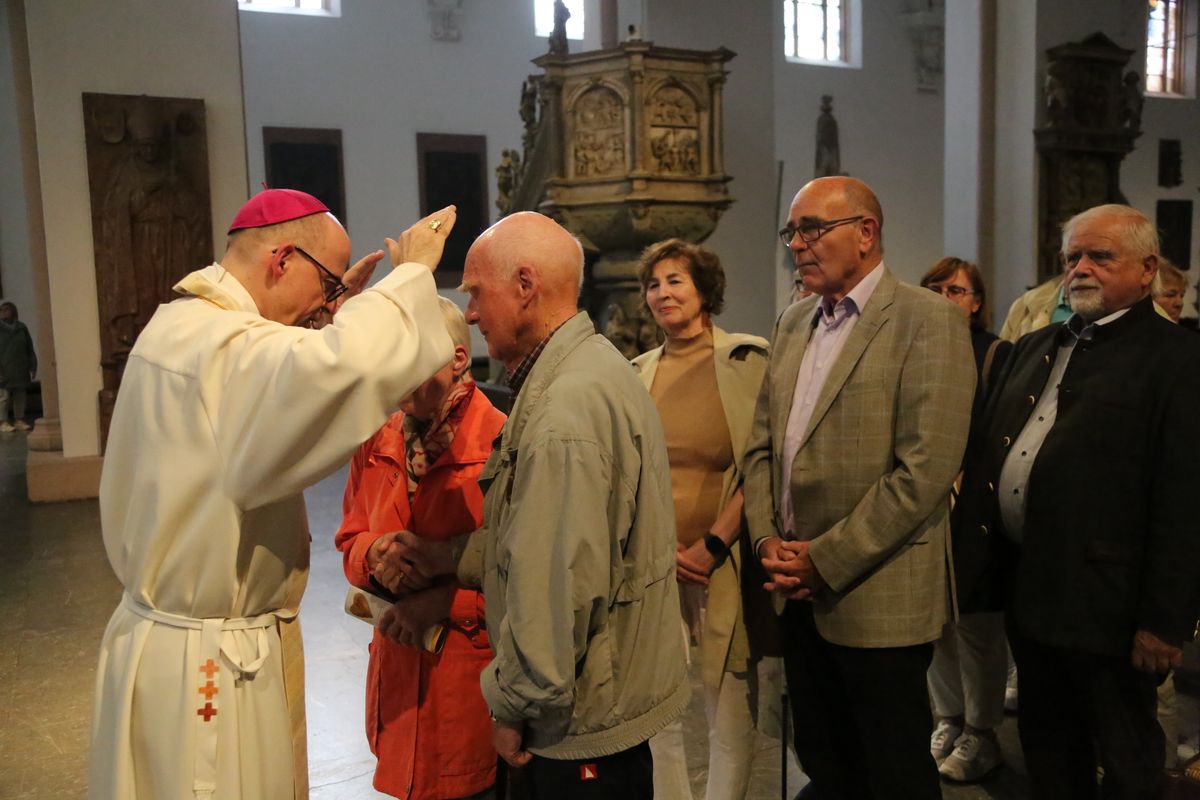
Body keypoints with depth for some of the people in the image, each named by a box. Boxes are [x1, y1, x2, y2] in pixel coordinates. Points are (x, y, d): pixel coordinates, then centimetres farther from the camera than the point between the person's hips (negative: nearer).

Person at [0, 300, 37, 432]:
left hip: (20, 370, 4)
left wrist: (33, 367, 7)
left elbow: (30, 348, 12)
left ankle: (19, 420, 11)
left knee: (20, 396, 5)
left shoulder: (21, 327, 11)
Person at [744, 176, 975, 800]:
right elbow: (762, 446, 13)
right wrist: (768, 540, -3)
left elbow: (925, 469, -18)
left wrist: (825, 561, -16)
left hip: (879, 600, -6)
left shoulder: (928, 321, -10)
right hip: (799, 594, 6)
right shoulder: (793, 323, 12)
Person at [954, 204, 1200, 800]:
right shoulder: (1034, 348, 13)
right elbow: (984, 454, 13)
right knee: (1045, 741, 22)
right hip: (1025, 587, 7)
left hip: (1103, 602, -6)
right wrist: (968, 559, 7)